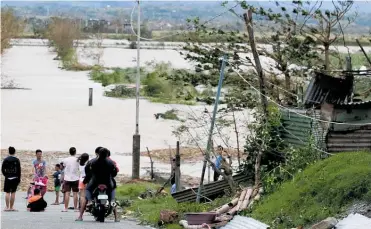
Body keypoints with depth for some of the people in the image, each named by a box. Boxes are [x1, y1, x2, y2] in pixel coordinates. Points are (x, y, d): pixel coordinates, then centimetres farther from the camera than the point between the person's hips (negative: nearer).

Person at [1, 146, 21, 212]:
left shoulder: (5, 160, -1)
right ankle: (11, 207, 5)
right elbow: (19, 170, -2)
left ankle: (7, 207, -4)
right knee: (13, 193, 4)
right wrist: (19, 179, 4)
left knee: (7, 193, 2)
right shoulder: (17, 160, -2)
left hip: (7, 178, 0)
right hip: (15, 178, 0)